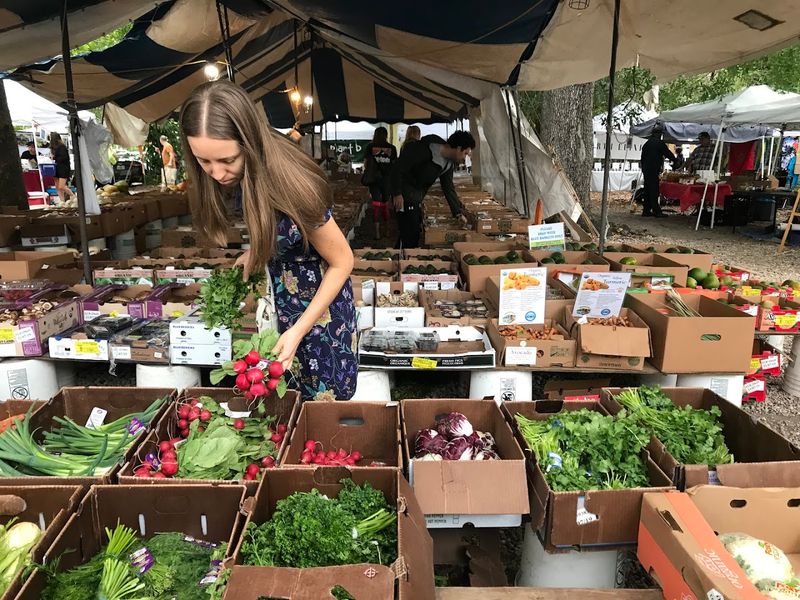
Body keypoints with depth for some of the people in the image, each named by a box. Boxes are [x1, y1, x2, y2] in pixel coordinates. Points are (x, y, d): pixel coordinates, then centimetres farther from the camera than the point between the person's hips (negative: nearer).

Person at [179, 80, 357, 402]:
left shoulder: (288, 184, -34)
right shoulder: (243, 174, -14)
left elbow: (342, 262, -22)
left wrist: (298, 331, -22)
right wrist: (252, 255, -9)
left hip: (319, 299, -6)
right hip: (284, 294, 6)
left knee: (324, 396, 11)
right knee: (291, 391, 19)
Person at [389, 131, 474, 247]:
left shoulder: (450, 163, 5)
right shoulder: (427, 149, -23)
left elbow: (448, 188, 14)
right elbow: (399, 166, -23)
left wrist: (459, 213, 11)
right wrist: (397, 194, -23)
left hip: (417, 198, 9)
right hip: (404, 195, -9)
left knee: (415, 232, 16)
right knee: (410, 233, -11)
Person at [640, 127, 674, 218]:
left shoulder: (646, 143, 16)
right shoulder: (659, 143, -6)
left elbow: (642, 158, 17)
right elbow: (668, 153, -3)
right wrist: (675, 161, 12)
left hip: (646, 170, 8)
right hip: (654, 170, -8)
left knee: (647, 190, 10)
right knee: (654, 191, -7)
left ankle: (646, 211, 12)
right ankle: (656, 211, -6)